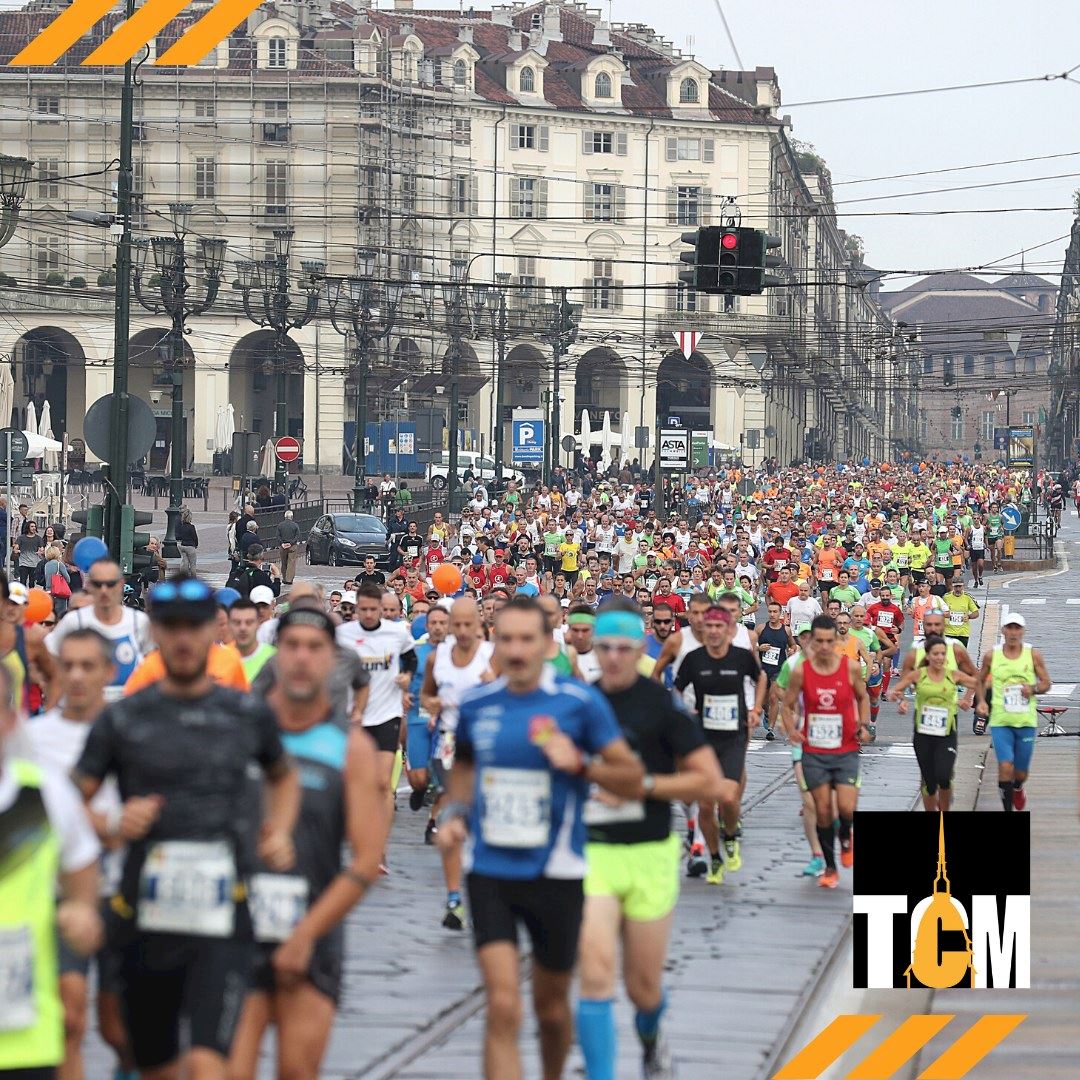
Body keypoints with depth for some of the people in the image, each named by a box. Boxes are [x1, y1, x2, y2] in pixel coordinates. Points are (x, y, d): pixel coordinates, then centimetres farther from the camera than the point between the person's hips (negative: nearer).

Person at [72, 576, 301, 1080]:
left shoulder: (248, 713, 7)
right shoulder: (122, 719, 3)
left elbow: (283, 778, 26)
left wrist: (280, 832, 7)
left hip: (221, 924, -1)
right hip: (145, 920, 2)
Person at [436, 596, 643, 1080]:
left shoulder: (580, 702, -7)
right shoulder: (475, 704, 2)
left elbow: (634, 781, -4)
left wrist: (581, 764, -20)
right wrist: (453, 812, 6)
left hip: (555, 873, -1)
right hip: (489, 872, 1)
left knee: (551, 1004, 15)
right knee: (502, 1007, -12)